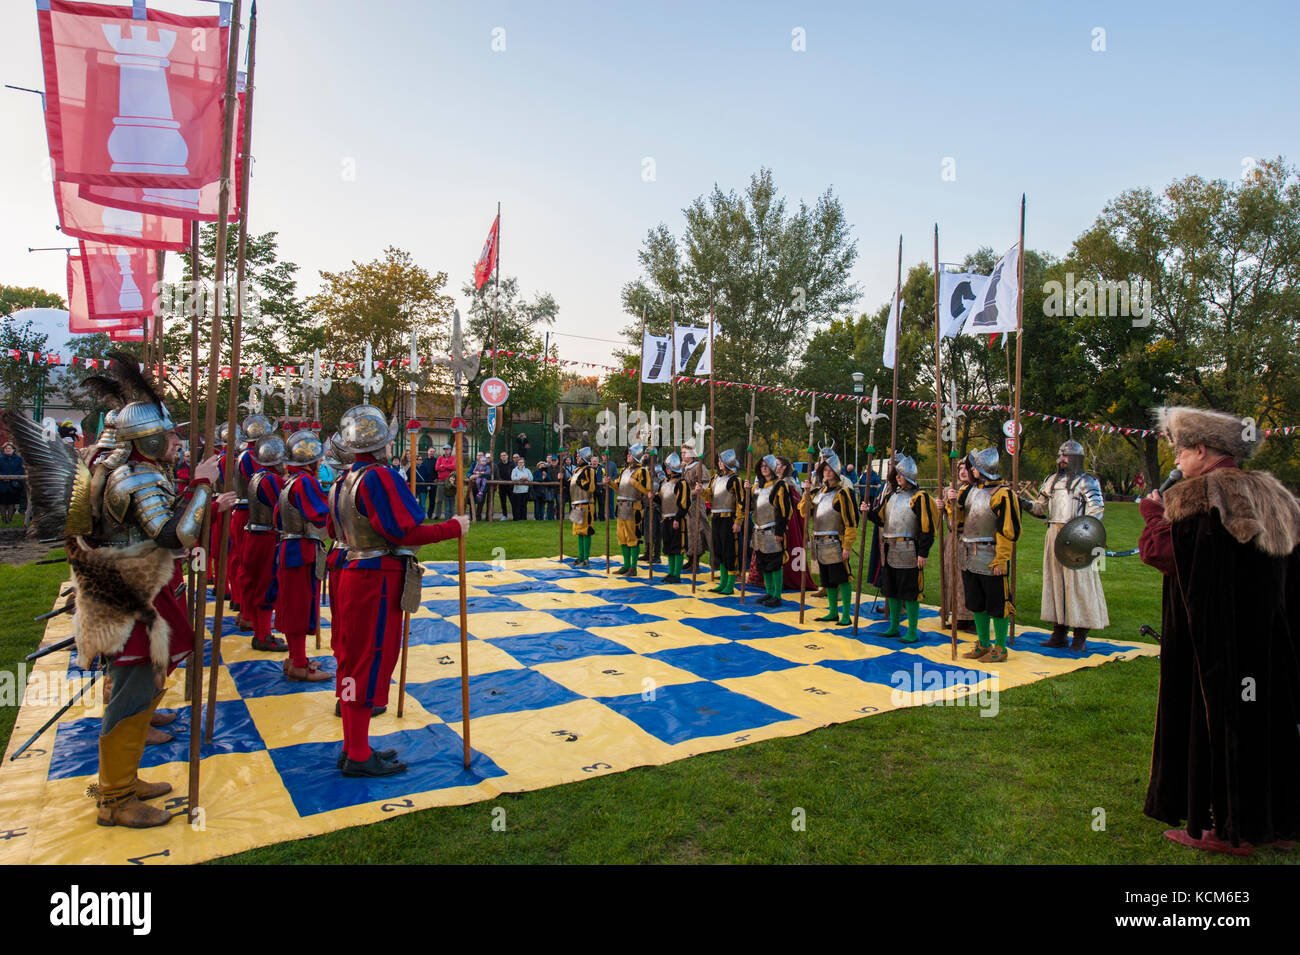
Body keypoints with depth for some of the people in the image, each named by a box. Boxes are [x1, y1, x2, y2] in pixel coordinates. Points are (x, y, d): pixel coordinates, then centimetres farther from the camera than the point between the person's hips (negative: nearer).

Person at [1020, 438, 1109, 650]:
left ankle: (1080, 637, 1)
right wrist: (1026, 504, 4)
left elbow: (1096, 508, -11)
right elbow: (1041, 506, 23)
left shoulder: (1086, 481, -2)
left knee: (1078, 583, -5)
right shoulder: (1053, 481, 17)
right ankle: (1059, 634, 15)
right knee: (1055, 582, 8)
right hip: (1054, 535, 7)